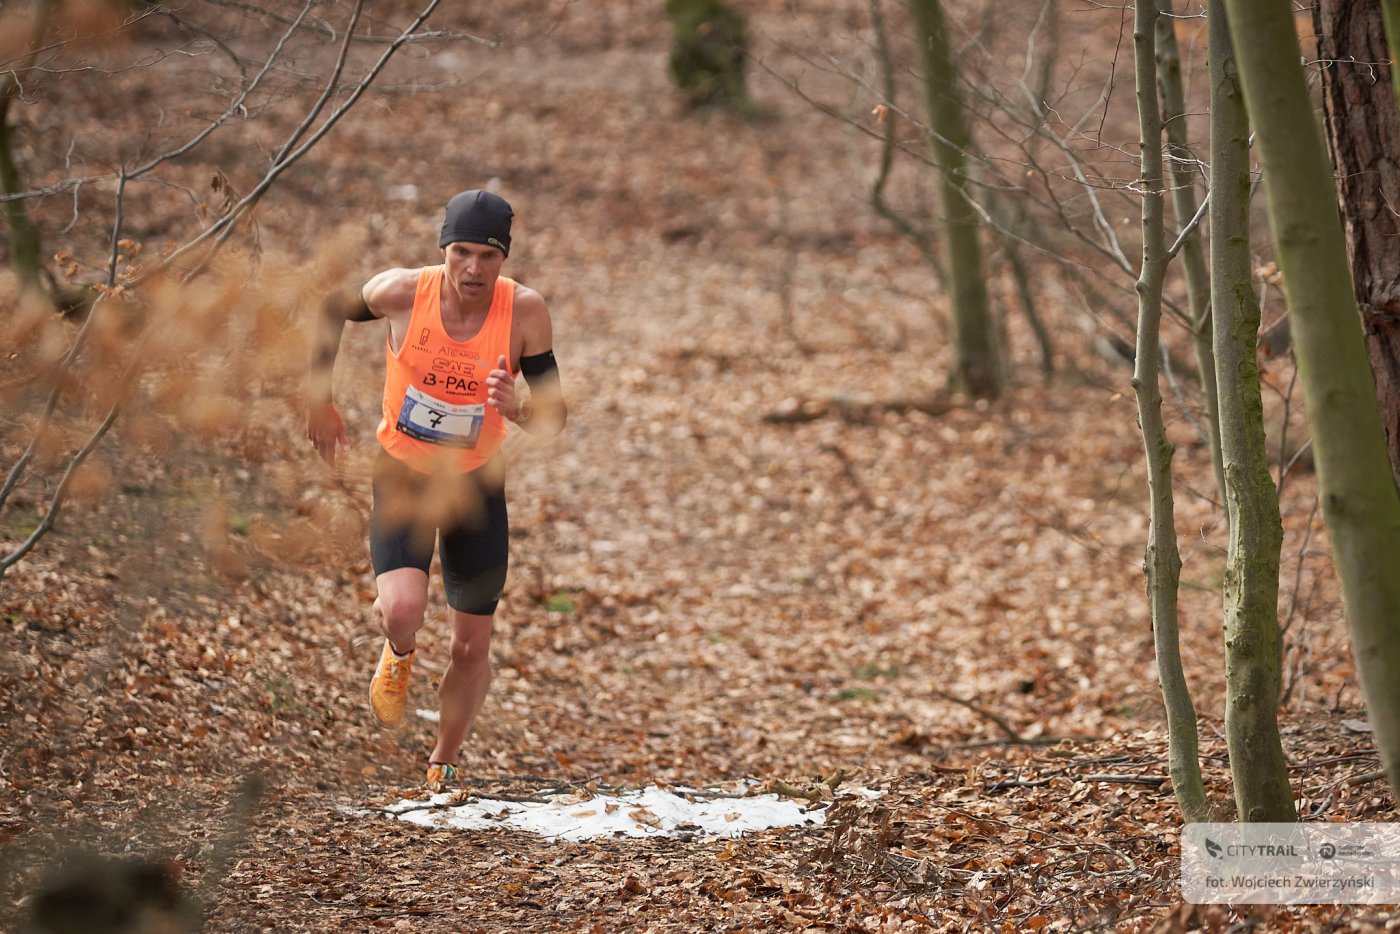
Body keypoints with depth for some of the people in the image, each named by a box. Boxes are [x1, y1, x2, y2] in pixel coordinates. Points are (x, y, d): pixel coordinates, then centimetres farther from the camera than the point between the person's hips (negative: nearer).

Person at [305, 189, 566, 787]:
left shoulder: (525, 312, -20)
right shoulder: (401, 293, -21)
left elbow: (556, 418, -15)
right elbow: (333, 310, 1)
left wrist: (517, 410, -38)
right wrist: (319, 400, 3)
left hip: (477, 484, 2)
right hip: (402, 474, -2)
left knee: (473, 644, 8)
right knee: (402, 611, -26)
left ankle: (442, 768, 33)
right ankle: (399, 655, 13)